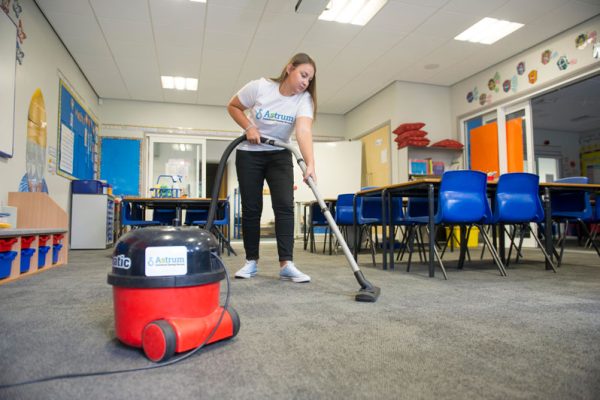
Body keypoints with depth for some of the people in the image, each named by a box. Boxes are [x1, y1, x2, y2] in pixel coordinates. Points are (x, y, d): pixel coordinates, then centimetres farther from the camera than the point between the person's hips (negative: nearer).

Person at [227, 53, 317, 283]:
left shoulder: (304, 99, -13)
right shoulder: (259, 87, -16)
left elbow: (304, 132, -29)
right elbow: (233, 107, -1)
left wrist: (310, 164, -45)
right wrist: (249, 128, -17)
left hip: (280, 156, 1)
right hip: (249, 154, -1)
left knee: (285, 205, -14)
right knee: (251, 208, -1)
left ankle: (286, 264, -14)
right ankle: (251, 262, 11)